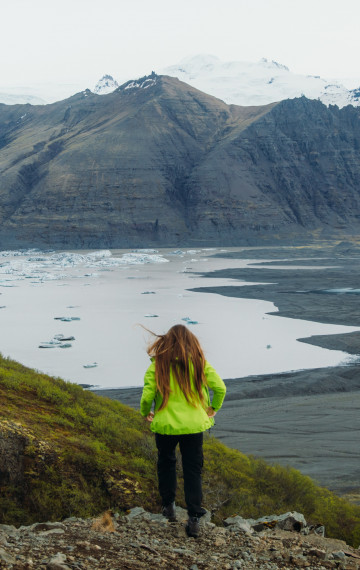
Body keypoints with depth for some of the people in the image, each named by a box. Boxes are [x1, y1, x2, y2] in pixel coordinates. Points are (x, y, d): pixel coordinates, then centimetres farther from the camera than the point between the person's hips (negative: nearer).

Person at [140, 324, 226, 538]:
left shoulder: (158, 365, -8)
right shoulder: (199, 363, -4)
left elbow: (147, 395, -12)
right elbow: (220, 387, -3)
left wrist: (145, 413, 9)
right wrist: (214, 408, 15)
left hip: (165, 424, 0)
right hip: (194, 424, 1)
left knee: (166, 463, 24)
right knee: (193, 470, 7)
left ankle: (169, 506, 33)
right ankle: (194, 519, 2)